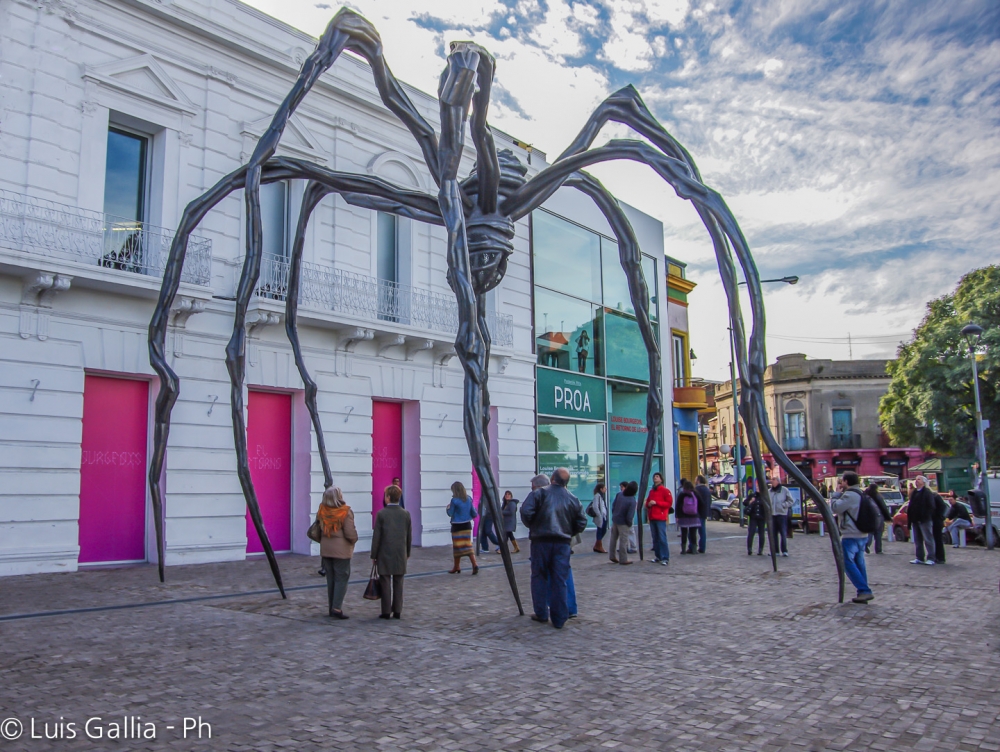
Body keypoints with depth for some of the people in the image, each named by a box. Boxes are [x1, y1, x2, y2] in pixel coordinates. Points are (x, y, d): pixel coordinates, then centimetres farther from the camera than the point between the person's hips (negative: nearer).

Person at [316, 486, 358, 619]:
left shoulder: (321, 511, 0)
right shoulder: (345, 512, -17)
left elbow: (317, 529, 8)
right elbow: (350, 533, -16)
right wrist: (354, 540, 2)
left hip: (325, 549, 6)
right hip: (341, 550, -6)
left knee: (330, 579, 13)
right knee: (341, 578, 1)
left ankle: (332, 608, 19)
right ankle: (337, 608, -5)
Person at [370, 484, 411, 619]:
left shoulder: (381, 513, -8)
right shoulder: (406, 514, 2)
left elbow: (376, 536, -7)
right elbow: (409, 536, 7)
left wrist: (374, 555, 0)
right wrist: (407, 552, 18)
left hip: (385, 554, -3)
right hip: (400, 554, 3)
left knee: (385, 583, 3)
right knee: (398, 583, 8)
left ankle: (386, 611, 5)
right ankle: (397, 611, 10)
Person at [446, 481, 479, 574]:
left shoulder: (454, 500, -14)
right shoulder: (468, 499, 2)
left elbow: (450, 513, -5)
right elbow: (474, 514, 5)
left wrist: (448, 507, 13)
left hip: (457, 526, -5)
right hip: (467, 525, 5)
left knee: (457, 546, 7)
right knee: (468, 545, 7)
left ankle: (457, 567, 19)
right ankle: (475, 564, -10)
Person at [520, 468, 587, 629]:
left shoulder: (540, 493, -4)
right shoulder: (572, 499, 7)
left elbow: (526, 511, -13)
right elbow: (581, 522, 8)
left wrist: (531, 526, 5)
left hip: (541, 540, -2)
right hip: (562, 543, 2)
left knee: (539, 577, 11)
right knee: (560, 580, 5)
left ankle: (541, 613, 15)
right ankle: (559, 619, 7)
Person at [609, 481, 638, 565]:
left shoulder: (619, 494, -9)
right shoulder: (632, 500, -24)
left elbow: (613, 506, 0)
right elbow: (630, 516, -25)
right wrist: (629, 523, -6)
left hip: (614, 520, 6)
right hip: (623, 523, -6)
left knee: (613, 538, 19)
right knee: (623, 541, 5)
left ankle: (611, 556, 30)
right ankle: (623, 559, 13)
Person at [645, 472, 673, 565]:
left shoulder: (665, 490, -2)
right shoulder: (651, 491, 18)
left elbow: (669, 503, -9)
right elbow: (648, 502, 28)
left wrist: (656, 503, -14)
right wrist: (648, 504, 3)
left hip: (661, 517, -7)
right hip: (652, 518, 7)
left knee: (662, 538, -11)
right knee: (655, 538, 7)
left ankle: (665, 558, -10)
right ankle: (658, 556, 13)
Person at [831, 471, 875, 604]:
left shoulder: (850, 495, -17)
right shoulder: (859, 493, 17)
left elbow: (835, 507, -19)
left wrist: (837, 493, -7)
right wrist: (840, 493, 10)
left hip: (851, 536, -10)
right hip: (862, 534, 10)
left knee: (848, 563, -8)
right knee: (859, 563, 12)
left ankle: (864, 590, -13)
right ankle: (863, 593, 13)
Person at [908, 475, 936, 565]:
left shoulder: (927, 492, -6)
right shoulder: (913, 492, 17)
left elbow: (931, 507, -12)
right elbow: (911, 506, 19)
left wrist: (927, 516, -17)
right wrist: (910, 518, 10)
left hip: (925, 520, -8)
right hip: (915, 520, 8)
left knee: (928, 540, -4)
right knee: (917, 541, 10)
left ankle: (930, 558, -2)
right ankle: (919, 558, 16)